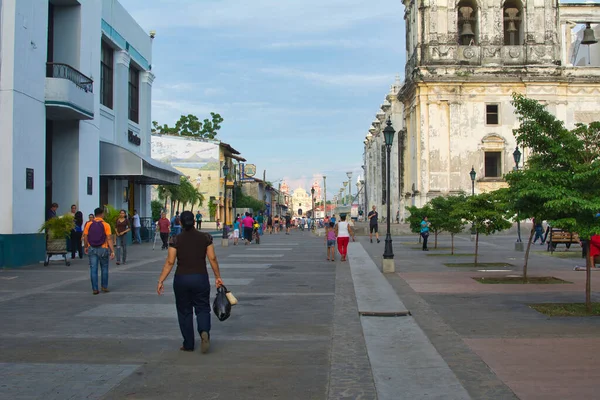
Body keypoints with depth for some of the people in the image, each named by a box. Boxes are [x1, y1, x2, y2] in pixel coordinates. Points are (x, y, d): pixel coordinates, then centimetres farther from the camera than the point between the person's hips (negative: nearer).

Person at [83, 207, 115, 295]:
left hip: (92, 249, 2)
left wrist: (86, 247, 18)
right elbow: (109, 239, -12)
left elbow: (85, 238, 1)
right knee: (104, 268, 15)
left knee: (93, 269, 5)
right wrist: (113, 251, -11)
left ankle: (95, 289, 5)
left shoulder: (89, 225, -1)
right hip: (103, 249, -2)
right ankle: (104, 287, 19)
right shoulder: (106, 225, -8)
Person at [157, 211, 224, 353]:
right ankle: (204, 331, -18)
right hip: (201, 278, 0)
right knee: (202, 308, 11)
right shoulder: (205, 237, -2)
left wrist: (161, 280, -3)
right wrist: (218, 277, 7)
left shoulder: (176, 240, -5)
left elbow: (170, 262, -8)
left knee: (184, 311, 12)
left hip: (181, 279, 0)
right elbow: (212, 259, -2)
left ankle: (188, 344, 17)